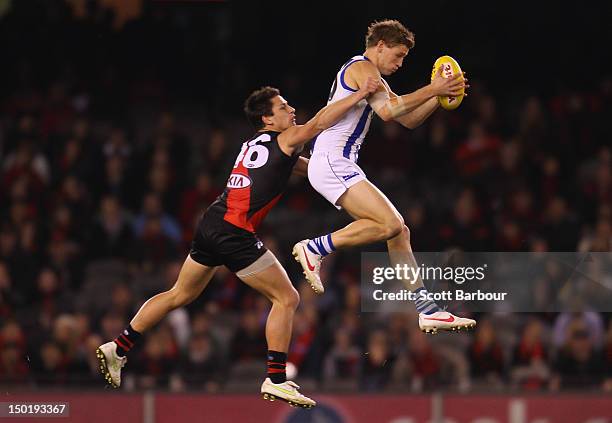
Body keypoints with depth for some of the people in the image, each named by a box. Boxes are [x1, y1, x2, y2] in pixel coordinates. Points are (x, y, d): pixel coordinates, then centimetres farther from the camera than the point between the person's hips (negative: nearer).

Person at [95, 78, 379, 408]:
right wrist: (360, 94, -11)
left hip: (211, 225, 9)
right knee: (286, 298, -2)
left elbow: (306, 168, 34)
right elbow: (318, 123, -14)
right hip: (234, 232, -9)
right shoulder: (285, 139, 1)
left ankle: (117, 349, 21)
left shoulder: (255, 144, 24)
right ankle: (276, 381, -6)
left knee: (179, 296, 20)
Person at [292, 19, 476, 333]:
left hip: (338, 166, 11)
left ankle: (426, 310, 3)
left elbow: (409, 119, 28)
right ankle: (314, 248, -16)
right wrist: (431, 90, -15)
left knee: (399, 232, 5)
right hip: (331, 162, -11)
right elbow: (387, 111, -21)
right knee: (389, 224, -22)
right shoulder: (362, 67, -6)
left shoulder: (371, 76, 27)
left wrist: (439, 95, 14)